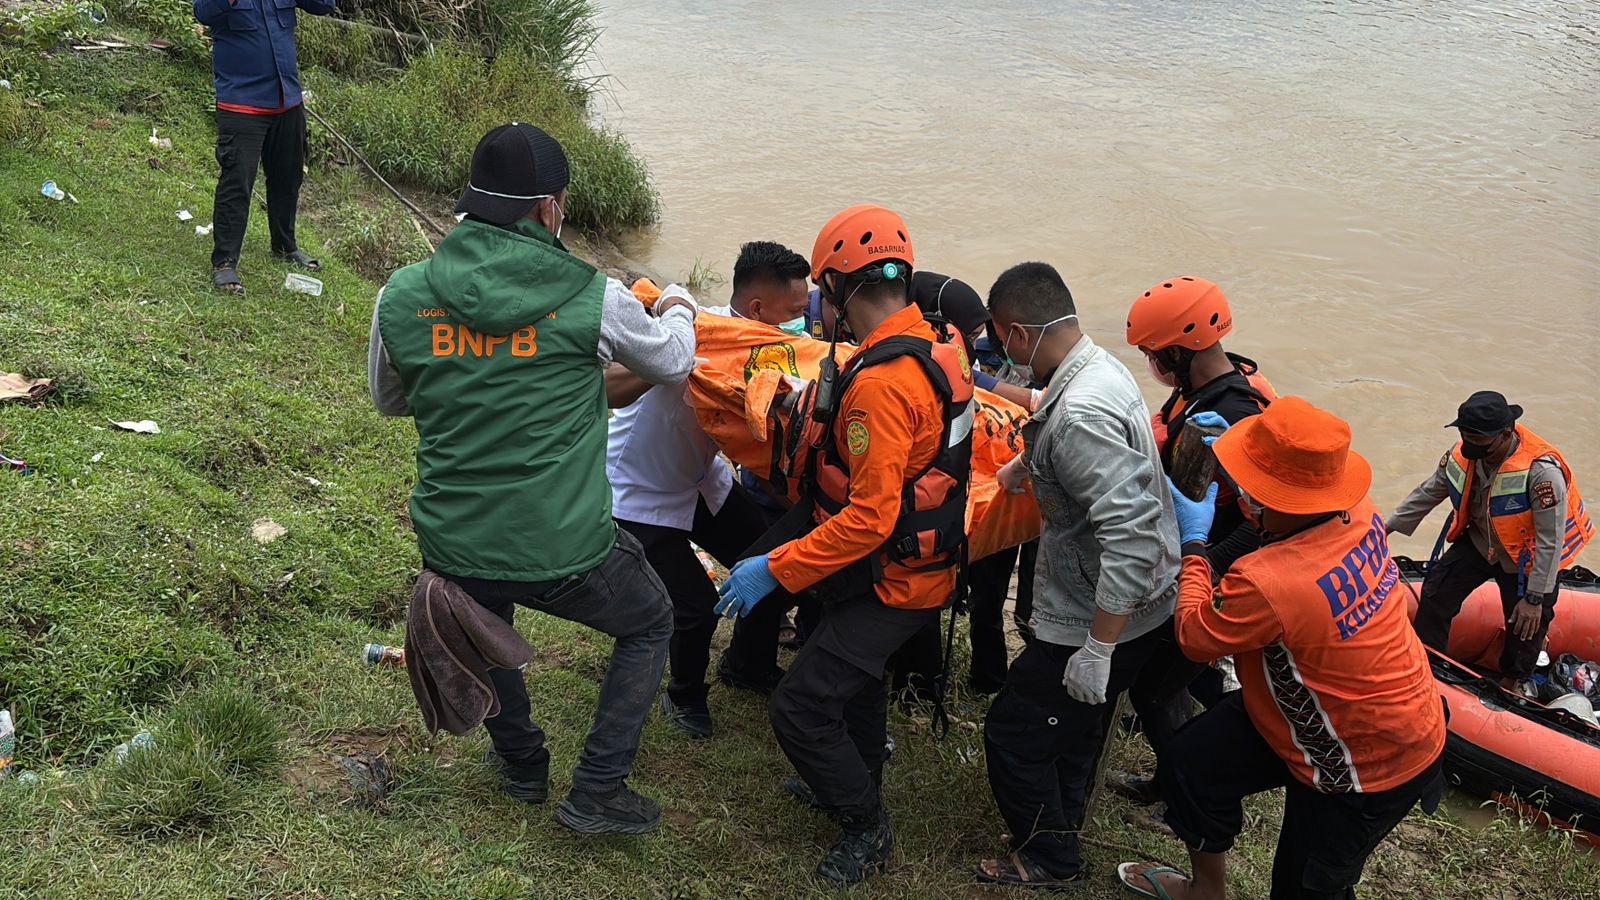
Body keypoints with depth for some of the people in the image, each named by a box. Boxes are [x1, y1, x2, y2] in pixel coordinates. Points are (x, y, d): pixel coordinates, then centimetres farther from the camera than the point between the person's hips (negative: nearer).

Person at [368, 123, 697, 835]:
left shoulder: (401, 295, -6)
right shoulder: (593, 297, -13)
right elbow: (673, 364, 8)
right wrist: (678, 310, 30)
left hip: (450, 550, 3)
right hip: (564, 551, -3)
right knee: (649, 624, 27)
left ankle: (521, 763, 51)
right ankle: (597, 791, 25)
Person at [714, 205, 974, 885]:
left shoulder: (882, 382, -29)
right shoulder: (931, 346, 1)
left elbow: (870, 517, -31)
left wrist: (776, 570, -26)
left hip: (891, 580, -10)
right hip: (921, 563, 10)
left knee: (799, 708, -3)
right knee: (855, 670, 29)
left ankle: (867, 827, 17)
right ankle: (853, 784, 51)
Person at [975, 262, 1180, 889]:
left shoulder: (1078, 416, -32)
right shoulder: (1101, 367, 0)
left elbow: (1132, 539, -35)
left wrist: (1099, 649, -30)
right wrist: (1023, 467, 37)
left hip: (1102, 618, -10)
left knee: (1012, 731, 5)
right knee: (1074, 726, 26)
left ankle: (1049, 860, 25)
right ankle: (1061, 829, 47)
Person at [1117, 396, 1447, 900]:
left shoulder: (1267, 584, -40)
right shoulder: (1360, 516, -17)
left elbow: (1194, 636, -19)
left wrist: (1193, 543, -8)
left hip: (1367, 771, -9)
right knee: (1191, 761, 15)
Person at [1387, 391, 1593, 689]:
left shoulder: (1542, 471, -36)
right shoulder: (1463, 454, -20)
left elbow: (1550, 541, -29)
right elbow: (1427, 493, -1)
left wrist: (1535, 598, -24)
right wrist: (1389, 527, 3)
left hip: (1525, 555, -4)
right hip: (1479, 541, 4)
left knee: (1525, 624, 10)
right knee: (1436, 591, -1)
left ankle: (1512, 681, 39)